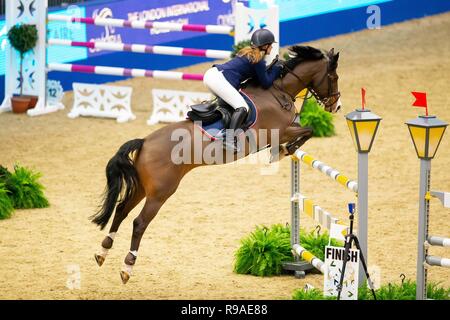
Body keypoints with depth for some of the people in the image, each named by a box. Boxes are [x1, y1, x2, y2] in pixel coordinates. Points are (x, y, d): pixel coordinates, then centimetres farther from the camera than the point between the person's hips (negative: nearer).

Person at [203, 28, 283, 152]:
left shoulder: (247, 52, 23)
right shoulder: (258, 60, -4)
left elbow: (258, 76, 32)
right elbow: (266, 83, 1)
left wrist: (272, 68, 23)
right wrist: (276, 69, 13)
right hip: (219, 79, -10)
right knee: (242, 108, -16)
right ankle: (230, 140, -28)